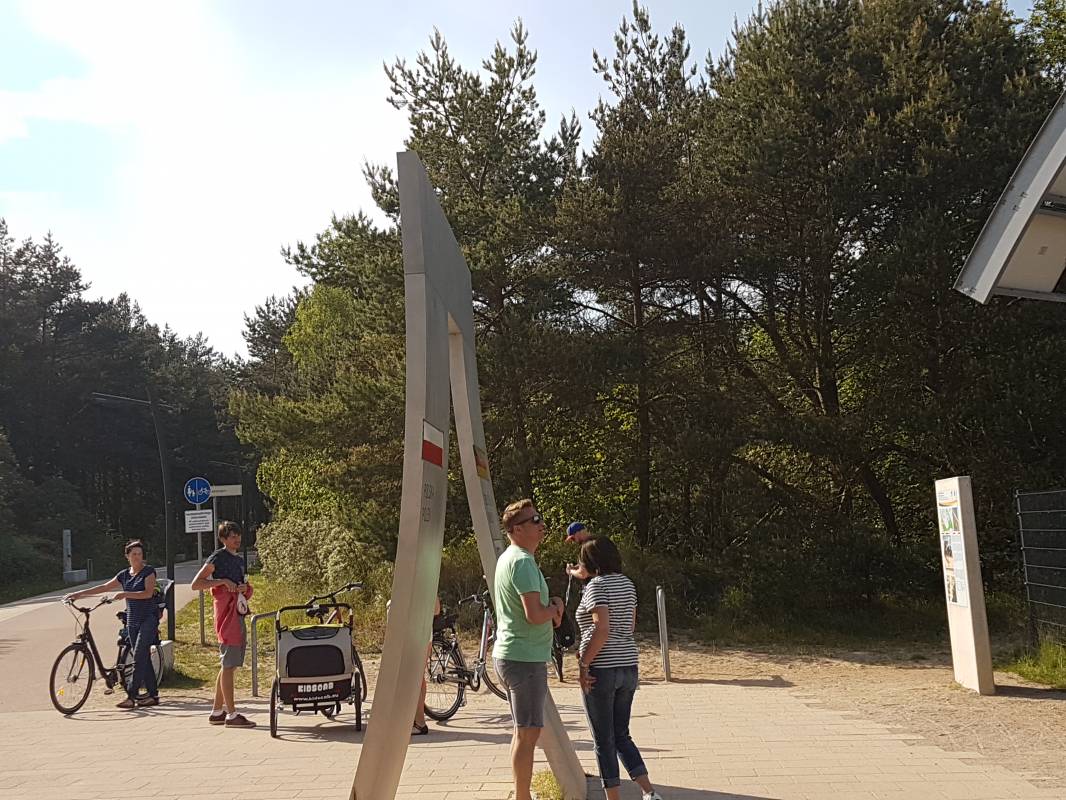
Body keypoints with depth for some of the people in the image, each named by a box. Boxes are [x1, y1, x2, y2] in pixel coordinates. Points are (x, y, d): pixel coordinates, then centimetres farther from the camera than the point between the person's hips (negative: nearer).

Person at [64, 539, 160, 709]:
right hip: (132, 621, 6)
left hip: (148, 619, -6)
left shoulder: (149, 571, -5)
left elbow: (148, 593, -16)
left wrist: (125, 594, -24)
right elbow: (103, 587, 15)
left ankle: (131, 696, -14)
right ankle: (153, 695, 11)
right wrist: (79, 593, 10)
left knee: (139, 657, -12)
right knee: (144, 658, 7)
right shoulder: (124, 575, 13)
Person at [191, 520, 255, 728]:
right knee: (228, 666, -7)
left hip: (238, 614, 9)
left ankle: (217, 712, 20)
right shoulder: (218, 557, -6)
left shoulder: (239, 560, 18)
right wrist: (222, 581, -19)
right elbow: (196, 584, -11)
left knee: (228, 666, 12)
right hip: (226, 615, -9)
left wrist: (244, 588, 5)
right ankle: (231, 715, -5)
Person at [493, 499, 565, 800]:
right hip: (526, 658, -11)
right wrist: (555, 606, -7)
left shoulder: (509, 558, 14)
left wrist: (551, 605, 3)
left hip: (511, 654, 11)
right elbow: (535, 615, -27)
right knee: (528, 732, -5)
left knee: (523, 731, 17)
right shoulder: (522, 562, -19)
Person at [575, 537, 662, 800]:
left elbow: (601, 630, -24)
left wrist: (583, 663, -17)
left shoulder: (596, 585, -13)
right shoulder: (627, 583, 11)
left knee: (604, 741, 4)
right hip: (628, 667, 8)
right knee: (621, 735, 18)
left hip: (601, 669, -8)